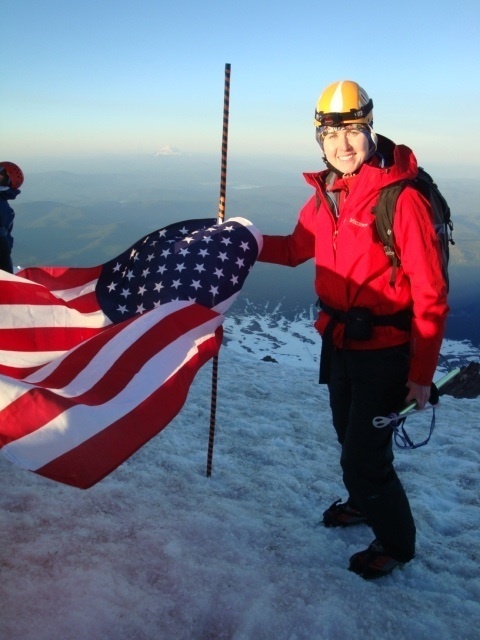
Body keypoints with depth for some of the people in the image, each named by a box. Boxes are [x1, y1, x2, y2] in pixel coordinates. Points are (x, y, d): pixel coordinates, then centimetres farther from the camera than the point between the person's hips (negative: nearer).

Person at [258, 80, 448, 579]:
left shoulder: (402, 198, -21)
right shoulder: (325, 194, 0)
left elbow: (430, 293, -20)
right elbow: (297, 248, 15)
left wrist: (421, 373, -19)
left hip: (385, 353, -7)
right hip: (338, 343, 7)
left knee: (365, 457, -2)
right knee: (349, 438, 24)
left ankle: (396, 543, 26)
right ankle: (363, 502, 52)